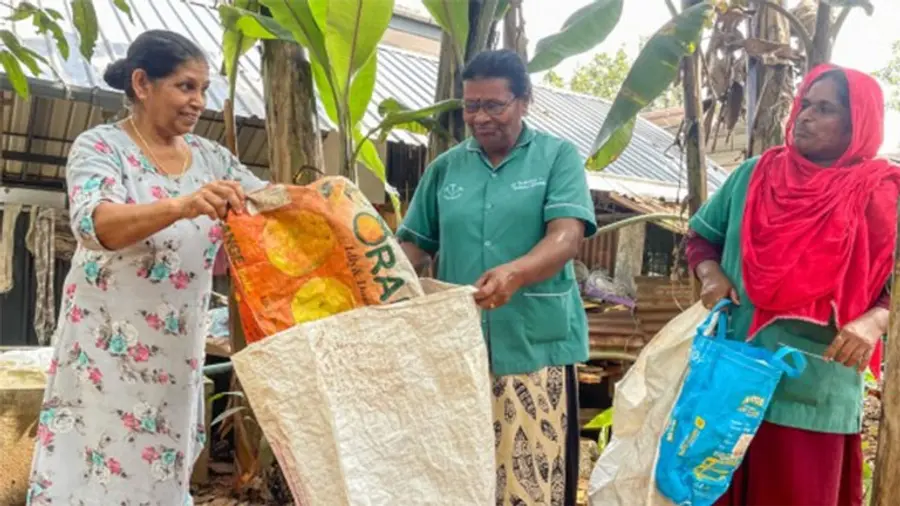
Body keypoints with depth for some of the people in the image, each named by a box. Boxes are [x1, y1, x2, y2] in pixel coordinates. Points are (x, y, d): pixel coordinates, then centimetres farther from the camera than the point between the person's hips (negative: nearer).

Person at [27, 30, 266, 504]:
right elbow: (95, 225, -26)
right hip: (107, 349, -5)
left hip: (177, 353, 5)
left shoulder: (210, 156, 6)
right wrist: (181, 205, -43)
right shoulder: (100, 145, -9)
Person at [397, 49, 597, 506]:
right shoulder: (445, 167, 11)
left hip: (536, 344, -3)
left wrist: (515, 272, -32)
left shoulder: (558, 156, 1)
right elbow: (415, 244, 12)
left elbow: (567, 236, -12)